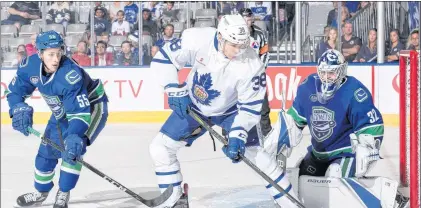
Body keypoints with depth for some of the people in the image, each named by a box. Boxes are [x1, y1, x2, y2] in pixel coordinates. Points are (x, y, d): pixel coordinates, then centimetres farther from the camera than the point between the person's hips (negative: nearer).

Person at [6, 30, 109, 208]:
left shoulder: (70, 75, -39)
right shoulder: (30, 65, -21)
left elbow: (80, 112, -42)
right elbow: (15, 91, -6)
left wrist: (76, 136, -56)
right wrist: (20, 110, -25)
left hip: (91, 107, -6)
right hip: (63, 111, 7)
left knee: (72, 149, -25)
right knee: (47, 151, 11)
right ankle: (41, 192, 35)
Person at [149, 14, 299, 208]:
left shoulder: (252, 65, -31)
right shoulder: (197, 40, -30)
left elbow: (250, 107, -23)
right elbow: (163, 59, -17)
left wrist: (238, 135, -33)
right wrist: (175, 90, -24)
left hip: (231, 111, -2)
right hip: (193, 105, 2)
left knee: (254, 154, -14)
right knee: (160, 147, -3)